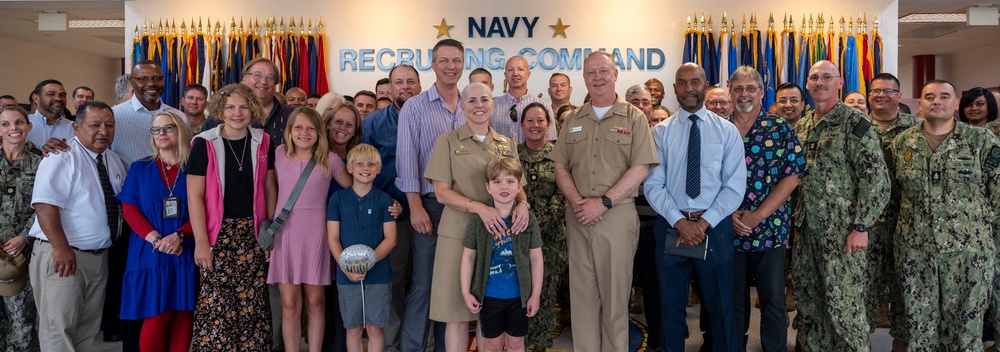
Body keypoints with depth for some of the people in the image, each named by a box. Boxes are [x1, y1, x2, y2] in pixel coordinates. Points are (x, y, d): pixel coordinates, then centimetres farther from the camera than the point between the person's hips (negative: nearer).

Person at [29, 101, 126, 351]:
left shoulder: (113, 160, 11)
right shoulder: (62, 156, -14)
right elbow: (45, 204, -23)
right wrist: (61, 248, -27)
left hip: (100, 256, 8)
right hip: (63, 256, -7)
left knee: (88, 327, 16)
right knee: (59, 328, -2)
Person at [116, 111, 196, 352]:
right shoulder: (139, 168, 8)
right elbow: (129, 209, 1)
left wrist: (179, 235, -16)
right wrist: (155, 239, -13)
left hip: (186, 254, 0)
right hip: (150, 255, 0)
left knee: (183, 315, 3)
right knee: (156, 318, -4)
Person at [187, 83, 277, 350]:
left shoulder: (263, 142, 4)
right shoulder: (205, 143, -6)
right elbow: (194, 195, -6)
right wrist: (201, 241, -10)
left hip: (253, 232, 3)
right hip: (219, 232, -2)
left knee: (253, 302, 6)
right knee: (216, 303, -2)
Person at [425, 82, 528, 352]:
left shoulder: (507, 144, 13)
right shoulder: (448, 141, 2)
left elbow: (517, 185, 13)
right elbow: (442, 192, -5)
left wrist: (522, 203, -12)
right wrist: (479, 207, -21)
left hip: (499, 232, 3)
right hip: (458, 233, -3)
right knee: (457, 312, 0)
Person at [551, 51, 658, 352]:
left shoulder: (634, 118, 1)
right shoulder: (573, 120, 12)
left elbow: (640, 168, -7)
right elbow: (560, 166, 9)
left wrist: (603, 202, -14)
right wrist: (577, 202, -8)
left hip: (617, 215, -3)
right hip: (578, 216, 3)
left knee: (615, 293, 4)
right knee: (582, 292, 8)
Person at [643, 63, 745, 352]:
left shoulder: (727, 131, 2)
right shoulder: (661, 132, 3)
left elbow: (735, 186, -5)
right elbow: (653, 184, -4)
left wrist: (704, 222, -15)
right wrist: (680, 222, -16)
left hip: (715, 227, 0)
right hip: (671, 225, 1)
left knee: (720, 304, 12)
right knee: (671, 304, 12)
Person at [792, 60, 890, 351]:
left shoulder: (855, 123, -8)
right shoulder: (801, 126, 12)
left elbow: (875, 177, -13)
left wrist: (861, 226, -17)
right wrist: (793, 218, 12)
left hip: (842, 230, -7)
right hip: (806, 228, 7)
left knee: (843, 303, -2)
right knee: (806, 296, 13)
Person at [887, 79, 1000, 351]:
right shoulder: (901, 143, 5)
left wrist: (975, 225, -1)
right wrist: (913, 219, 10)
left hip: (968, 248, -2)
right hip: (914, 247, 2)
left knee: (965, 319, 6)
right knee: (919, 320, 10)